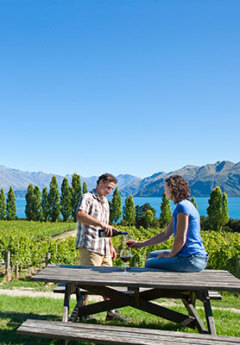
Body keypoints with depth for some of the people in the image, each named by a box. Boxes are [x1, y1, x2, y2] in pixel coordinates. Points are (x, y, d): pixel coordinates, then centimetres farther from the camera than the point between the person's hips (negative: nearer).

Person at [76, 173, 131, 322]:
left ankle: (111, 312, 23)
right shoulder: (87, 198, -7)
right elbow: (80, 215, -28)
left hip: (104, 248, 8)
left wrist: (111, 246, 23)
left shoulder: (105, 202, 21)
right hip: (90, 246, -8)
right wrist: (101, 223, -37)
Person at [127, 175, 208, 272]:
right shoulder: (180, 207, 15)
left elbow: (181, 239, -22)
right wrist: (141, 244, 17)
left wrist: (170, 255, -4)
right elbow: (166, 235, 18)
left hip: (192, 260, -10)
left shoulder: (182, 206, -17)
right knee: (152, 255, 22)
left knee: (149, 264, 0)